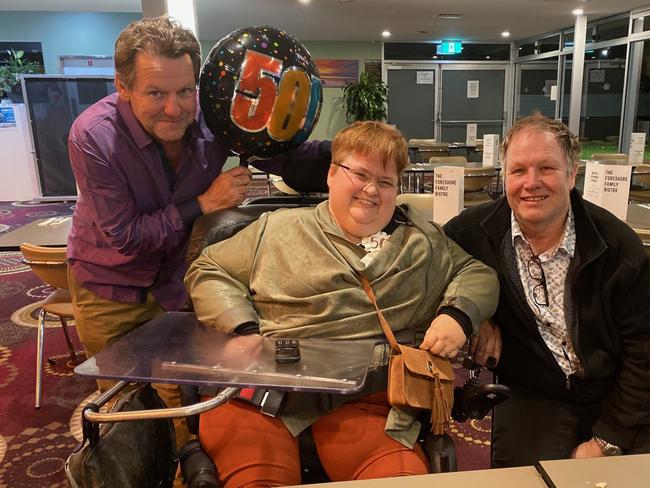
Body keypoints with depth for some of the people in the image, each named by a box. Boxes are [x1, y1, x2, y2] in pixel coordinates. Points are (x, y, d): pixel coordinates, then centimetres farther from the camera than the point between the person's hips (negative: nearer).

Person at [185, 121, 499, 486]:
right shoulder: (277, 228, 13)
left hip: (366, 400, 2)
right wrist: (245, 331, -1)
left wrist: (458, 314, 0)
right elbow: (208, 272, 15)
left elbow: (477, 273, 22)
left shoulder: (423, 241, 18)